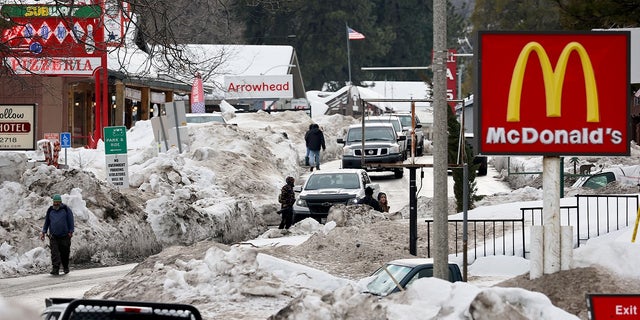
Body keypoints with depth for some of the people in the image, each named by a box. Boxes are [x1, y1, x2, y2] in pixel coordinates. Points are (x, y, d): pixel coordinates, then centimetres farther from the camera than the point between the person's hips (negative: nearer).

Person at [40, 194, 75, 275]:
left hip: (64, 236, -2)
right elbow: (46, 222, 19)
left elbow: (70, 221, 3)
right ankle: (55, 269, -15)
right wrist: (43, 232, 11)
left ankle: (65, 268, 25)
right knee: (54, 254, -11)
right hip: (53, 237, 2)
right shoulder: (50, 210, 11)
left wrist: (70, 232, -3)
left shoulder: (66, 209, 2)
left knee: (65, 253, 6)